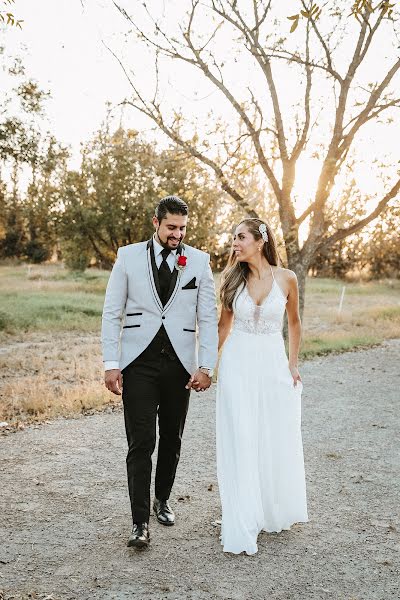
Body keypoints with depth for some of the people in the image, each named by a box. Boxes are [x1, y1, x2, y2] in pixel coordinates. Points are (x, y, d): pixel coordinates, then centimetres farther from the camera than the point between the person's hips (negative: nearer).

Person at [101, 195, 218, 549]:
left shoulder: (199, 261, 3)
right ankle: (140, 522, 5)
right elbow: (112, 313, 2)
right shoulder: (129, 257, 1)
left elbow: (208, 318, 2)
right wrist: (111, 364, -5)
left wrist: (207, 366, -6)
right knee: (141, 443, -4)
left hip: (179, 364, 2)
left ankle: (162, 500, 35)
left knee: (172, 440, 13)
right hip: (138, 363, -1)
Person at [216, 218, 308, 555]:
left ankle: (276, 513, 34)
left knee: (278, 443, 10)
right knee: (241, 445, 0)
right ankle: (243, 527, 10)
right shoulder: (234, 279, 1)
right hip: (238, 365, 1)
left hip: (273, 366, 0)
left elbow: (294, 323, 9)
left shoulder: (286, 278, -4)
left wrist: (293, 364, 7)